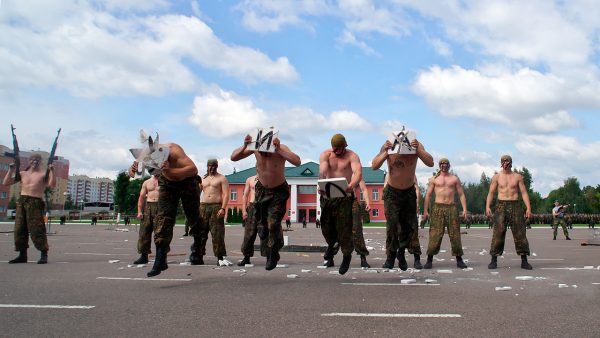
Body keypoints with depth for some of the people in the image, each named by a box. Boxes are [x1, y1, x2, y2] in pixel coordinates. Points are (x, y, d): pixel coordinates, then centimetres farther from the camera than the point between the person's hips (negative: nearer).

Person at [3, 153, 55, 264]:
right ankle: (22, 255, 15)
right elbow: (5, 183, 17)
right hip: (21, 202, 6)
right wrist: (11, 170, 8)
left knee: (37, 229, -11)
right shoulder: (23, 174, 18)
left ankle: (44, 254, -8)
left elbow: (52, 185, -13)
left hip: (35, 202, -5)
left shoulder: (43, 174, 4)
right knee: (19, 229, 5)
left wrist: (52, 171, -19)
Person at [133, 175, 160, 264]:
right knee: (144, 232, 1)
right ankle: (144, 255, 8)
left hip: (159, 206, -3)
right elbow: (141, 197, 13)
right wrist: (139, 211, 2)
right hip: (148, 207, 3)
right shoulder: (146, 182, 16)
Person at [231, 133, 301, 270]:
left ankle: (273, 256, 13)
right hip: (261, 189, 4)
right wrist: (244, 146, -34)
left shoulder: (281, 148, -29)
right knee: (260, 218, 21)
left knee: (273, 224, -8)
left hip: (278, 191, -4)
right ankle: (266, 226, 59)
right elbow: (233, 157, -17)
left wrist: (279, 150, -50)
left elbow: (297, 162, -45)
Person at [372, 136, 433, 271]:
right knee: (392, 225, -11)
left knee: (410, 226, 5)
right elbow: (374, 166, -27)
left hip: (409, 192, 2)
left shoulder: (416, 145, -17)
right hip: (392, 192, -2)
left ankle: (401, 253, 29)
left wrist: (418, 150, -40)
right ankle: (391, 256, 8)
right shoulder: (388, 146, -20)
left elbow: (430, 163, -27)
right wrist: (385, 152, -40)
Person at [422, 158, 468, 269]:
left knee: (455, 234, 0)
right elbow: (428, 195, 9)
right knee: (435, 234, -6)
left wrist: (464, 209, -2)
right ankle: (429, 259, -1)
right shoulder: (434, 179, 12)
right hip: (437, 208, -1)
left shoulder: (455, 179, 14)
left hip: (451, 208, 1)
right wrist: (425, 210, 1)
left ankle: (459, 260, 8)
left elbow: (461, 195, 10)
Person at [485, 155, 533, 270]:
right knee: (498, 233, -6)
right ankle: (494, 260, -1)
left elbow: (524, 192, 7)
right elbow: (491, 193, 6)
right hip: (501, 206, -1)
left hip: (515, 205, 1)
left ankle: (524, 261, 6)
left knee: (520, 233, -1)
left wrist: (528, 207, -4)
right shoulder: (496, 177, 9)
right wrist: (487, 206, -8)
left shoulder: (517, 176, 11)